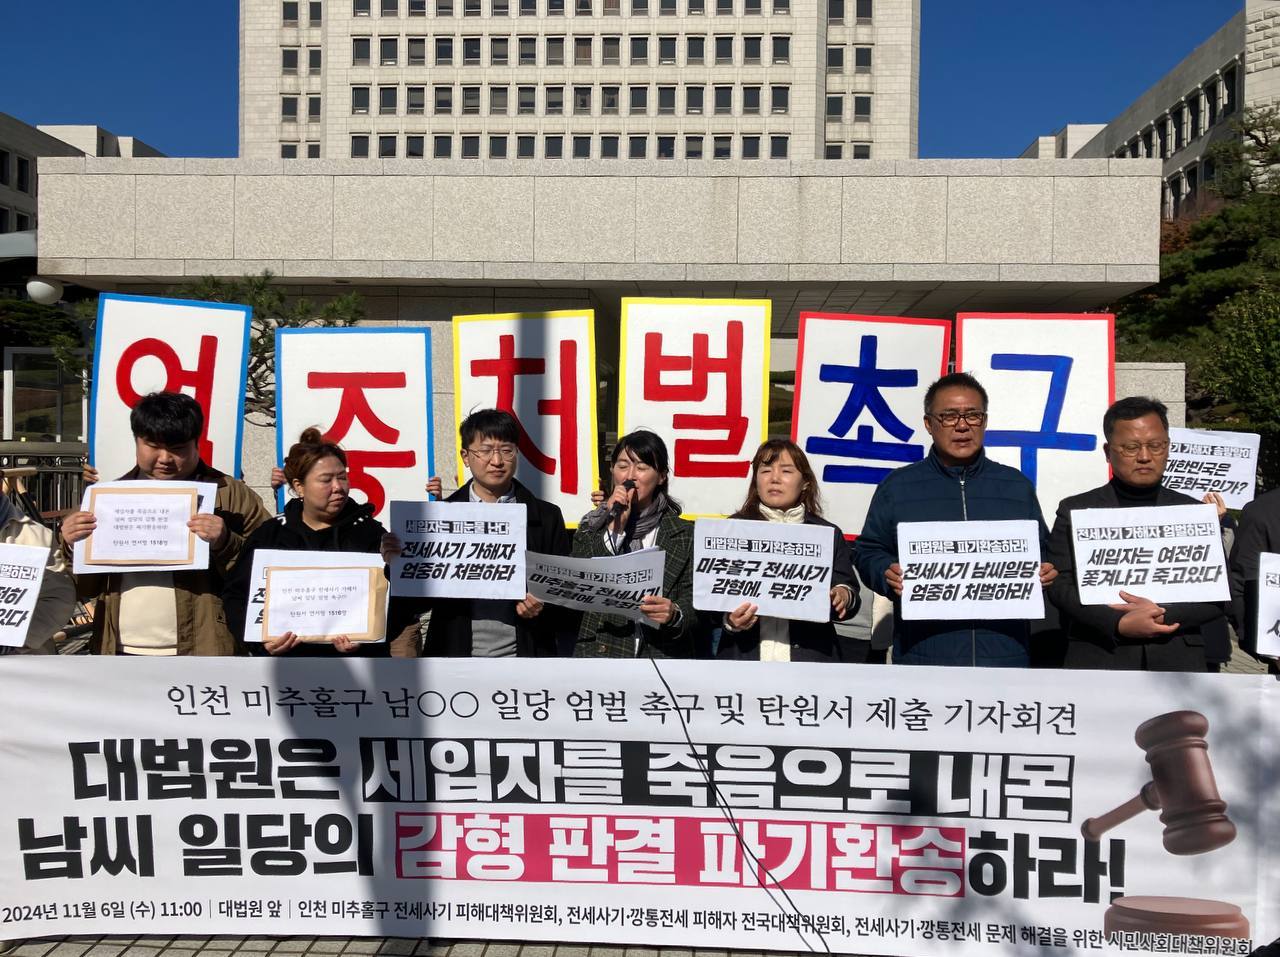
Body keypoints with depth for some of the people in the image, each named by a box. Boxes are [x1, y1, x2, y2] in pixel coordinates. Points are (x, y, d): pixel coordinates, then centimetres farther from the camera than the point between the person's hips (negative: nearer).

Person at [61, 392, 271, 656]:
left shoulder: (231, 495, -2)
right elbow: (86, 587, 16)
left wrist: (225, 545, -23)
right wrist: (73, 548, -3)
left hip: (202, 654, -4)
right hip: (123, 654, 5)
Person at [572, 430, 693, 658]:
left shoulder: (684, 535, 9)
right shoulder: (590, 529, 12)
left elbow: (693, 602, 5)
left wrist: (674, 615, -16)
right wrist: (615, 529, -4)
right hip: (600, 650, 0)